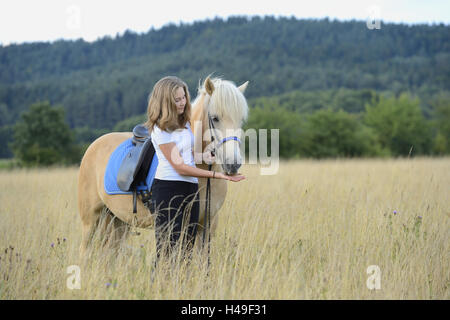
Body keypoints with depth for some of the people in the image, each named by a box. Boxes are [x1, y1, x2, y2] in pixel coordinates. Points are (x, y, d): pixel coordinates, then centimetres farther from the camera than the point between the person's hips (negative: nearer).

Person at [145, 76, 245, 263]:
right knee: (168, 248, -9)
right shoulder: (161, 130, -12)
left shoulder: (184, 123, 13)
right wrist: (216, 175, -18)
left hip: (191, 188, 8)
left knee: (188, 246, 6)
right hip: (169, 188, -8)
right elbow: (180, 167, -16)